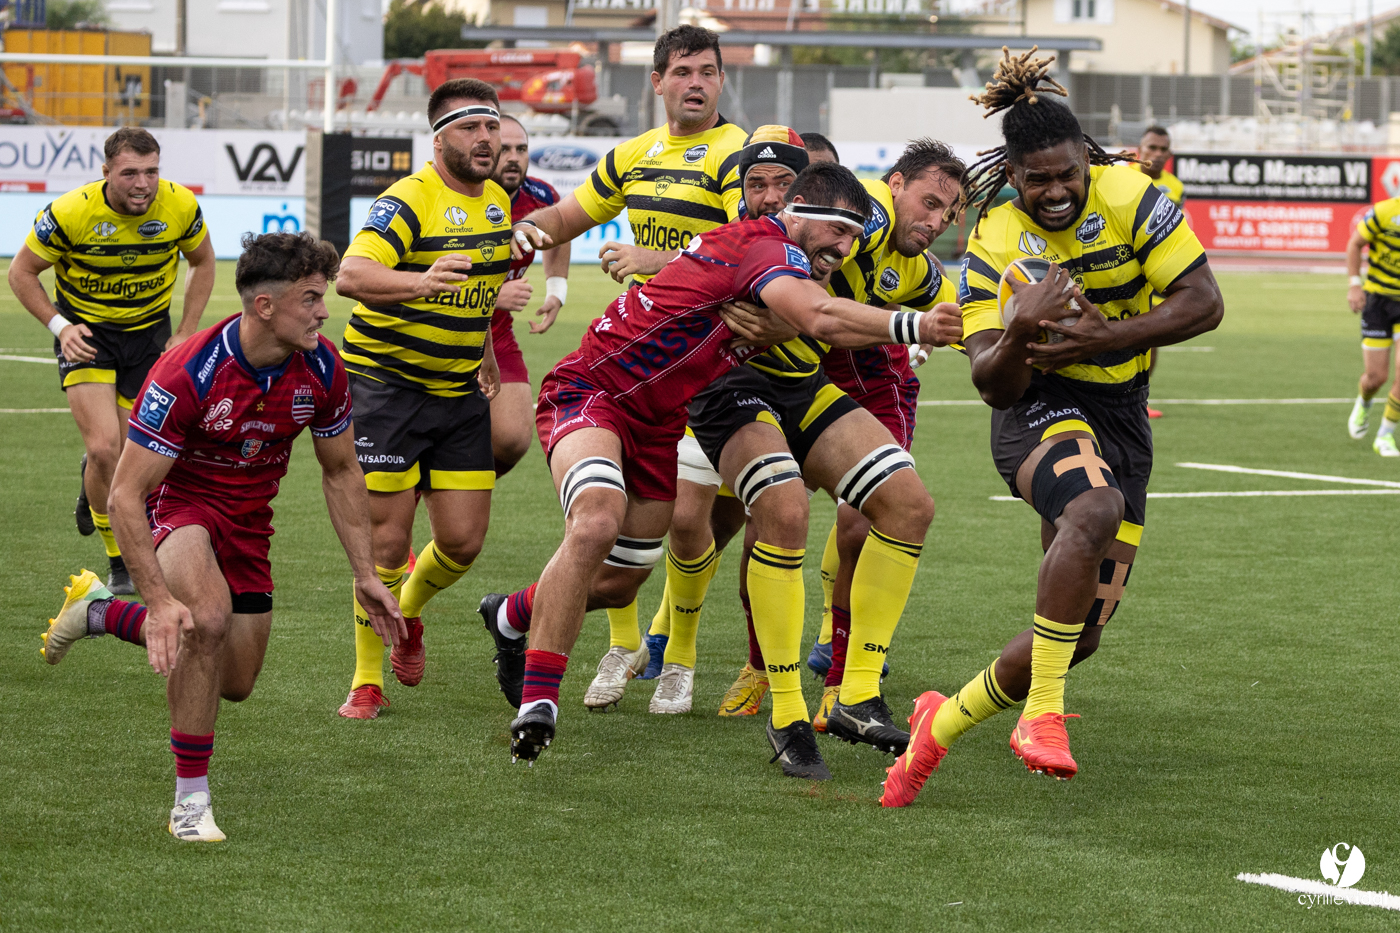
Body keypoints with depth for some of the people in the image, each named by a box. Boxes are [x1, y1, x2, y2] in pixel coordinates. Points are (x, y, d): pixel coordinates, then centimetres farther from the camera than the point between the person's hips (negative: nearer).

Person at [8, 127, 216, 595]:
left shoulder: (180, 206, -15)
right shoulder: (70, 213, -22)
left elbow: (202, 262, 6)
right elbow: (22, 273, -7)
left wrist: (185, 333, 0)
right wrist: (59, 325, -18)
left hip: (149, 331, 3)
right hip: (86, 333, -3)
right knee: (105, 448, -18)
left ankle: (94, 487, 40)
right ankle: (119, 563, -1)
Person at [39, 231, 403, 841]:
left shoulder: (321, 369, -15)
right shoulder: (186, 374, -32)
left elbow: (340, 472, 3)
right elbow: (125, 495, -29)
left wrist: (365, 575, 0)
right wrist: (160, 600, -36)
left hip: (247, 517, 6)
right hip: (175, 501, -6)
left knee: (235, 683, 11)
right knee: (208, 616, -35)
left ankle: (103, 613, 34)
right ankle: (191, 799, -20)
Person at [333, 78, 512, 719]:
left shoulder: (497, 201, 7)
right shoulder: (409, 201, -18)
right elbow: (351, 275, -35)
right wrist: (421, 281, -51)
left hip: (461, 391, 6)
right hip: (387, 383, -6)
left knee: (463, 541, 2)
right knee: (386, 541, -7)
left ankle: (407, 612, 34)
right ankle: (367, 682, 7)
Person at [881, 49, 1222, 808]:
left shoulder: (1129, 197, -10)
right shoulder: (994, 241, -10)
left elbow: (1203, 302, -12)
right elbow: (994, 386, -14)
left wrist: (1104, 336, -22)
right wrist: (1021, 332, -36)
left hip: (1121, 417, 3)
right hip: (1041, 410, -3)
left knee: (1080, 634, 1)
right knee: (1096, 508, -40)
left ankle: (942, 722, 25)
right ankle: (1042, 715, -33)